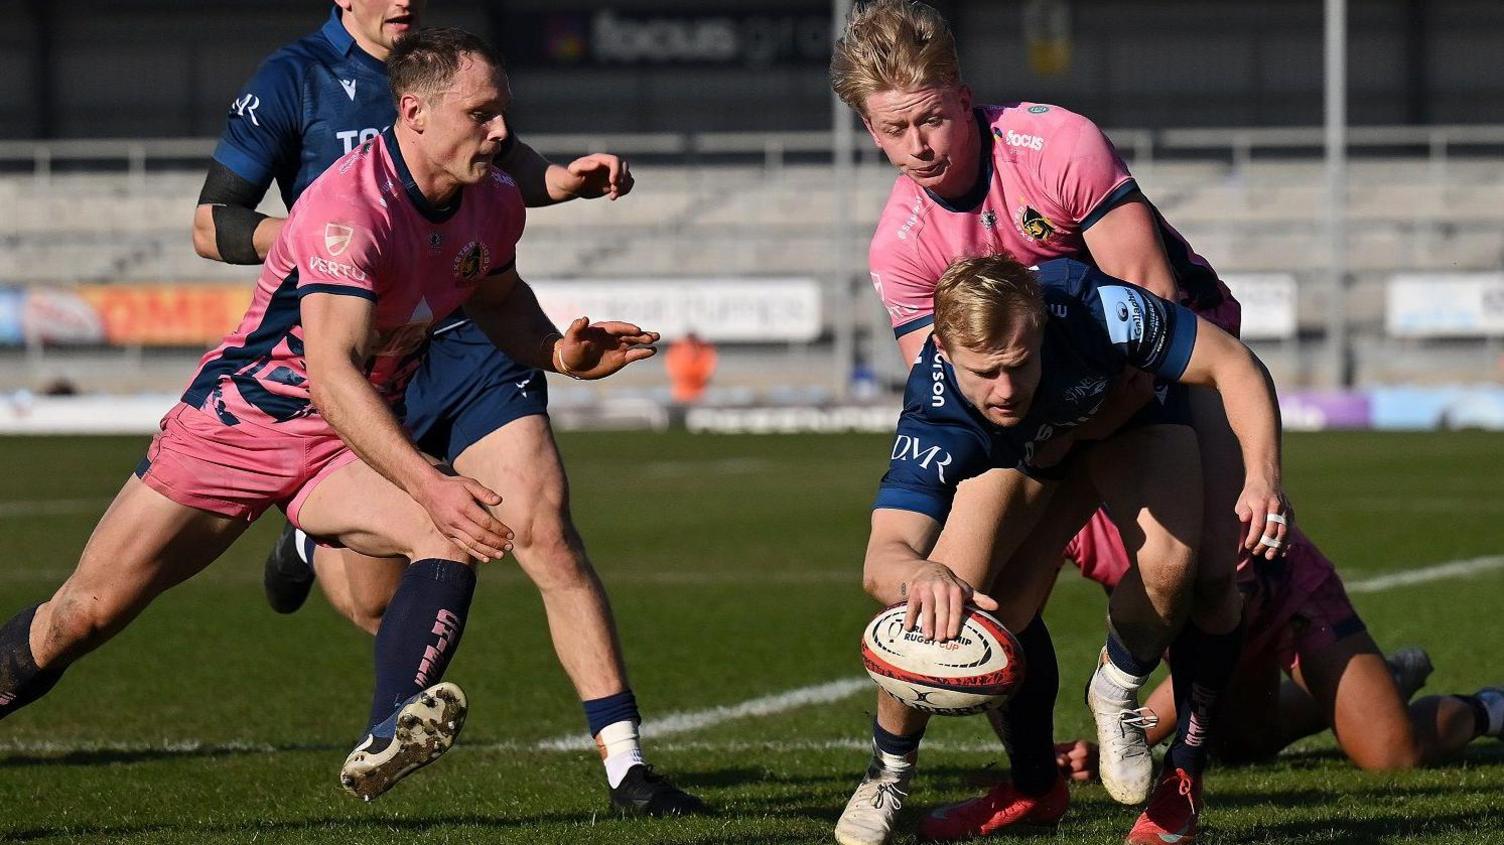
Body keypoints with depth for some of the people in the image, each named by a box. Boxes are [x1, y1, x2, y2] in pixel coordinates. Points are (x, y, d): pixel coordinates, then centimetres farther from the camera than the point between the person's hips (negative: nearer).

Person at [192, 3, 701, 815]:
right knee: (377, 603, 6)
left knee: (546, 534, -15)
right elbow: (213, 224, -6)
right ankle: (316, 537, 44)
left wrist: (564, 179, 6)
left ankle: (624, 762, -13)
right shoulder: (293, 80, -6)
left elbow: (501, 160, 28)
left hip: (470, 342, 2)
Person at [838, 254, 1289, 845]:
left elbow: (1235, 365, -29)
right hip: (1018, 460, 1)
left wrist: (1263, 479, -42)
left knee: (1171, 555, -25)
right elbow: (882, 560, -55)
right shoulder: (934, 423, -43)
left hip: (1133, 410, -1)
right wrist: (920, 574, -80)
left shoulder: (1092, 309, -42)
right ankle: (1035, 787, 11)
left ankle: (1185, 776, -10)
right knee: (1001, 606, -16)